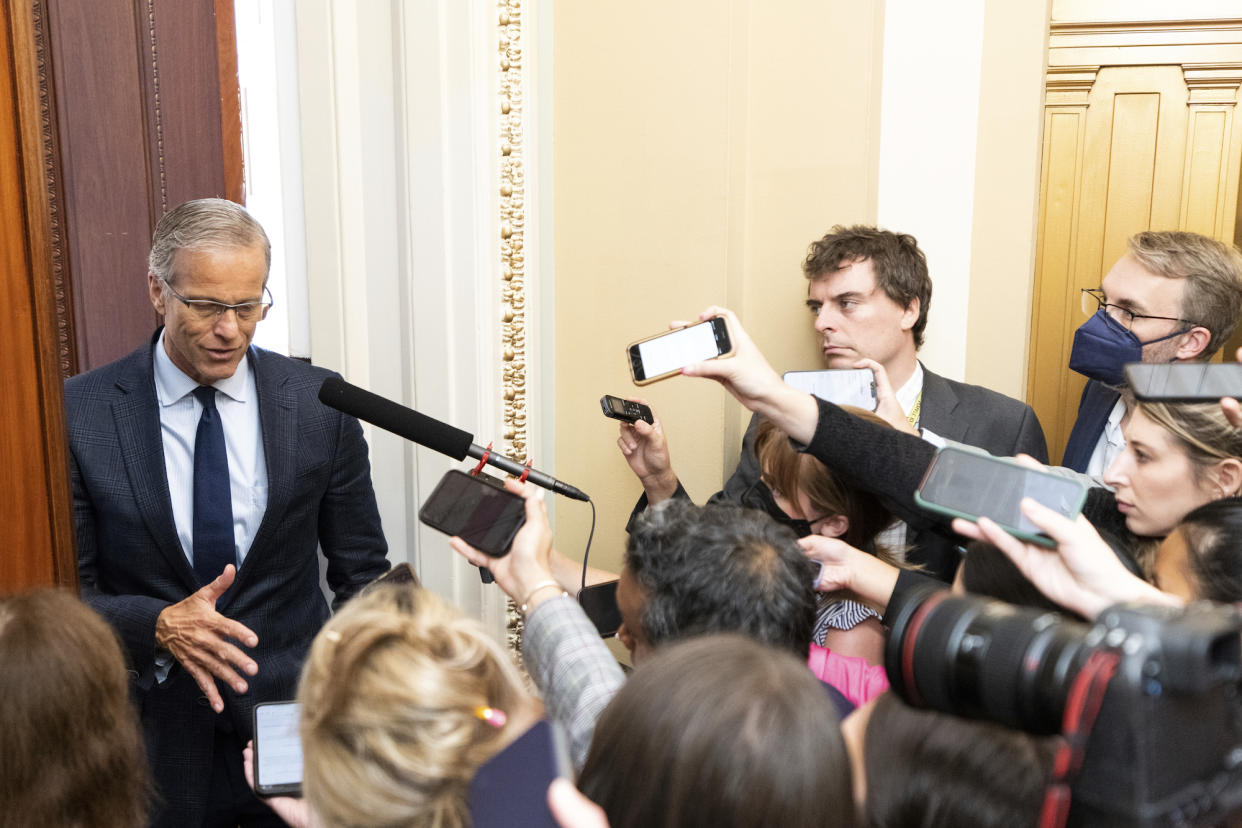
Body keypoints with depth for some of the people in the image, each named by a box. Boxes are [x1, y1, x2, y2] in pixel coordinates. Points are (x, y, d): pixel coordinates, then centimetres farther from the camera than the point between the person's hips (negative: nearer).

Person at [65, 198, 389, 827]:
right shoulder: (78, 414, -9)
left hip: (294, 710, 1)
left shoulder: (321, 404, -5)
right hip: (152, 736, -1)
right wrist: (158, 626, -23)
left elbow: (363, 575, 0)